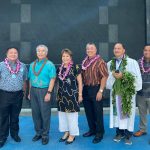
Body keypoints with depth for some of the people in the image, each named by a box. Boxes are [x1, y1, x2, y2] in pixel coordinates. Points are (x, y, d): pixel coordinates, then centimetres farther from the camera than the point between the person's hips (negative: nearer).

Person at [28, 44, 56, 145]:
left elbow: (52, 79, -10)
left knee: (45, 114, 2)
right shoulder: (32, 65, 11)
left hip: (44, 90, -5)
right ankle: (38, 132, 26)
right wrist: (30, 92, 11)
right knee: (35, 113, 10)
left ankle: (45, 135, 16)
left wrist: (49, 93, -16)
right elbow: (31, 79, 14)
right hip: (33, 90, 5)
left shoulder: (50, 64, -5)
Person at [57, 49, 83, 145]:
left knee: (72, 114, 3)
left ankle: (72, 134, 17)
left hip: (72, 94, -6)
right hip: (62, 95, 6)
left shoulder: (75, 67, -8)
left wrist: (80, 95, -8)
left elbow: (80, 82, -6)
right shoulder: (60, 68, 8)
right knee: (62, 113, 12)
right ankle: (66, 132, 28)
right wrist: (57, 94, 15)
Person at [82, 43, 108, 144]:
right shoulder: (85, 62, 10)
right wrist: (82, 88, 9)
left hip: (95, 88, -6)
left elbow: (104, 76, -14)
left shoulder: (100, 61, -8)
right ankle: (92, 129, 31)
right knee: (88, 111, 14)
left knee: (98, 112, 3)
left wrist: (100, 91, -18)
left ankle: (99, 133, 16)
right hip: (86, 89, 6)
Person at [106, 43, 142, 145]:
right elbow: (107, 77, 12)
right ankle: (119, 132, 23)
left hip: (128, 91, -3)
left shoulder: (132, 62, -4)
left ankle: (128, 134, 13)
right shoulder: (110, 63, 9)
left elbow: (137, 76, -7)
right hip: (115, 91, 4)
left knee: (127, 111, 1)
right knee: (117, 111, 8)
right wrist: (113, 75, -10)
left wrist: (123, 75, -16)